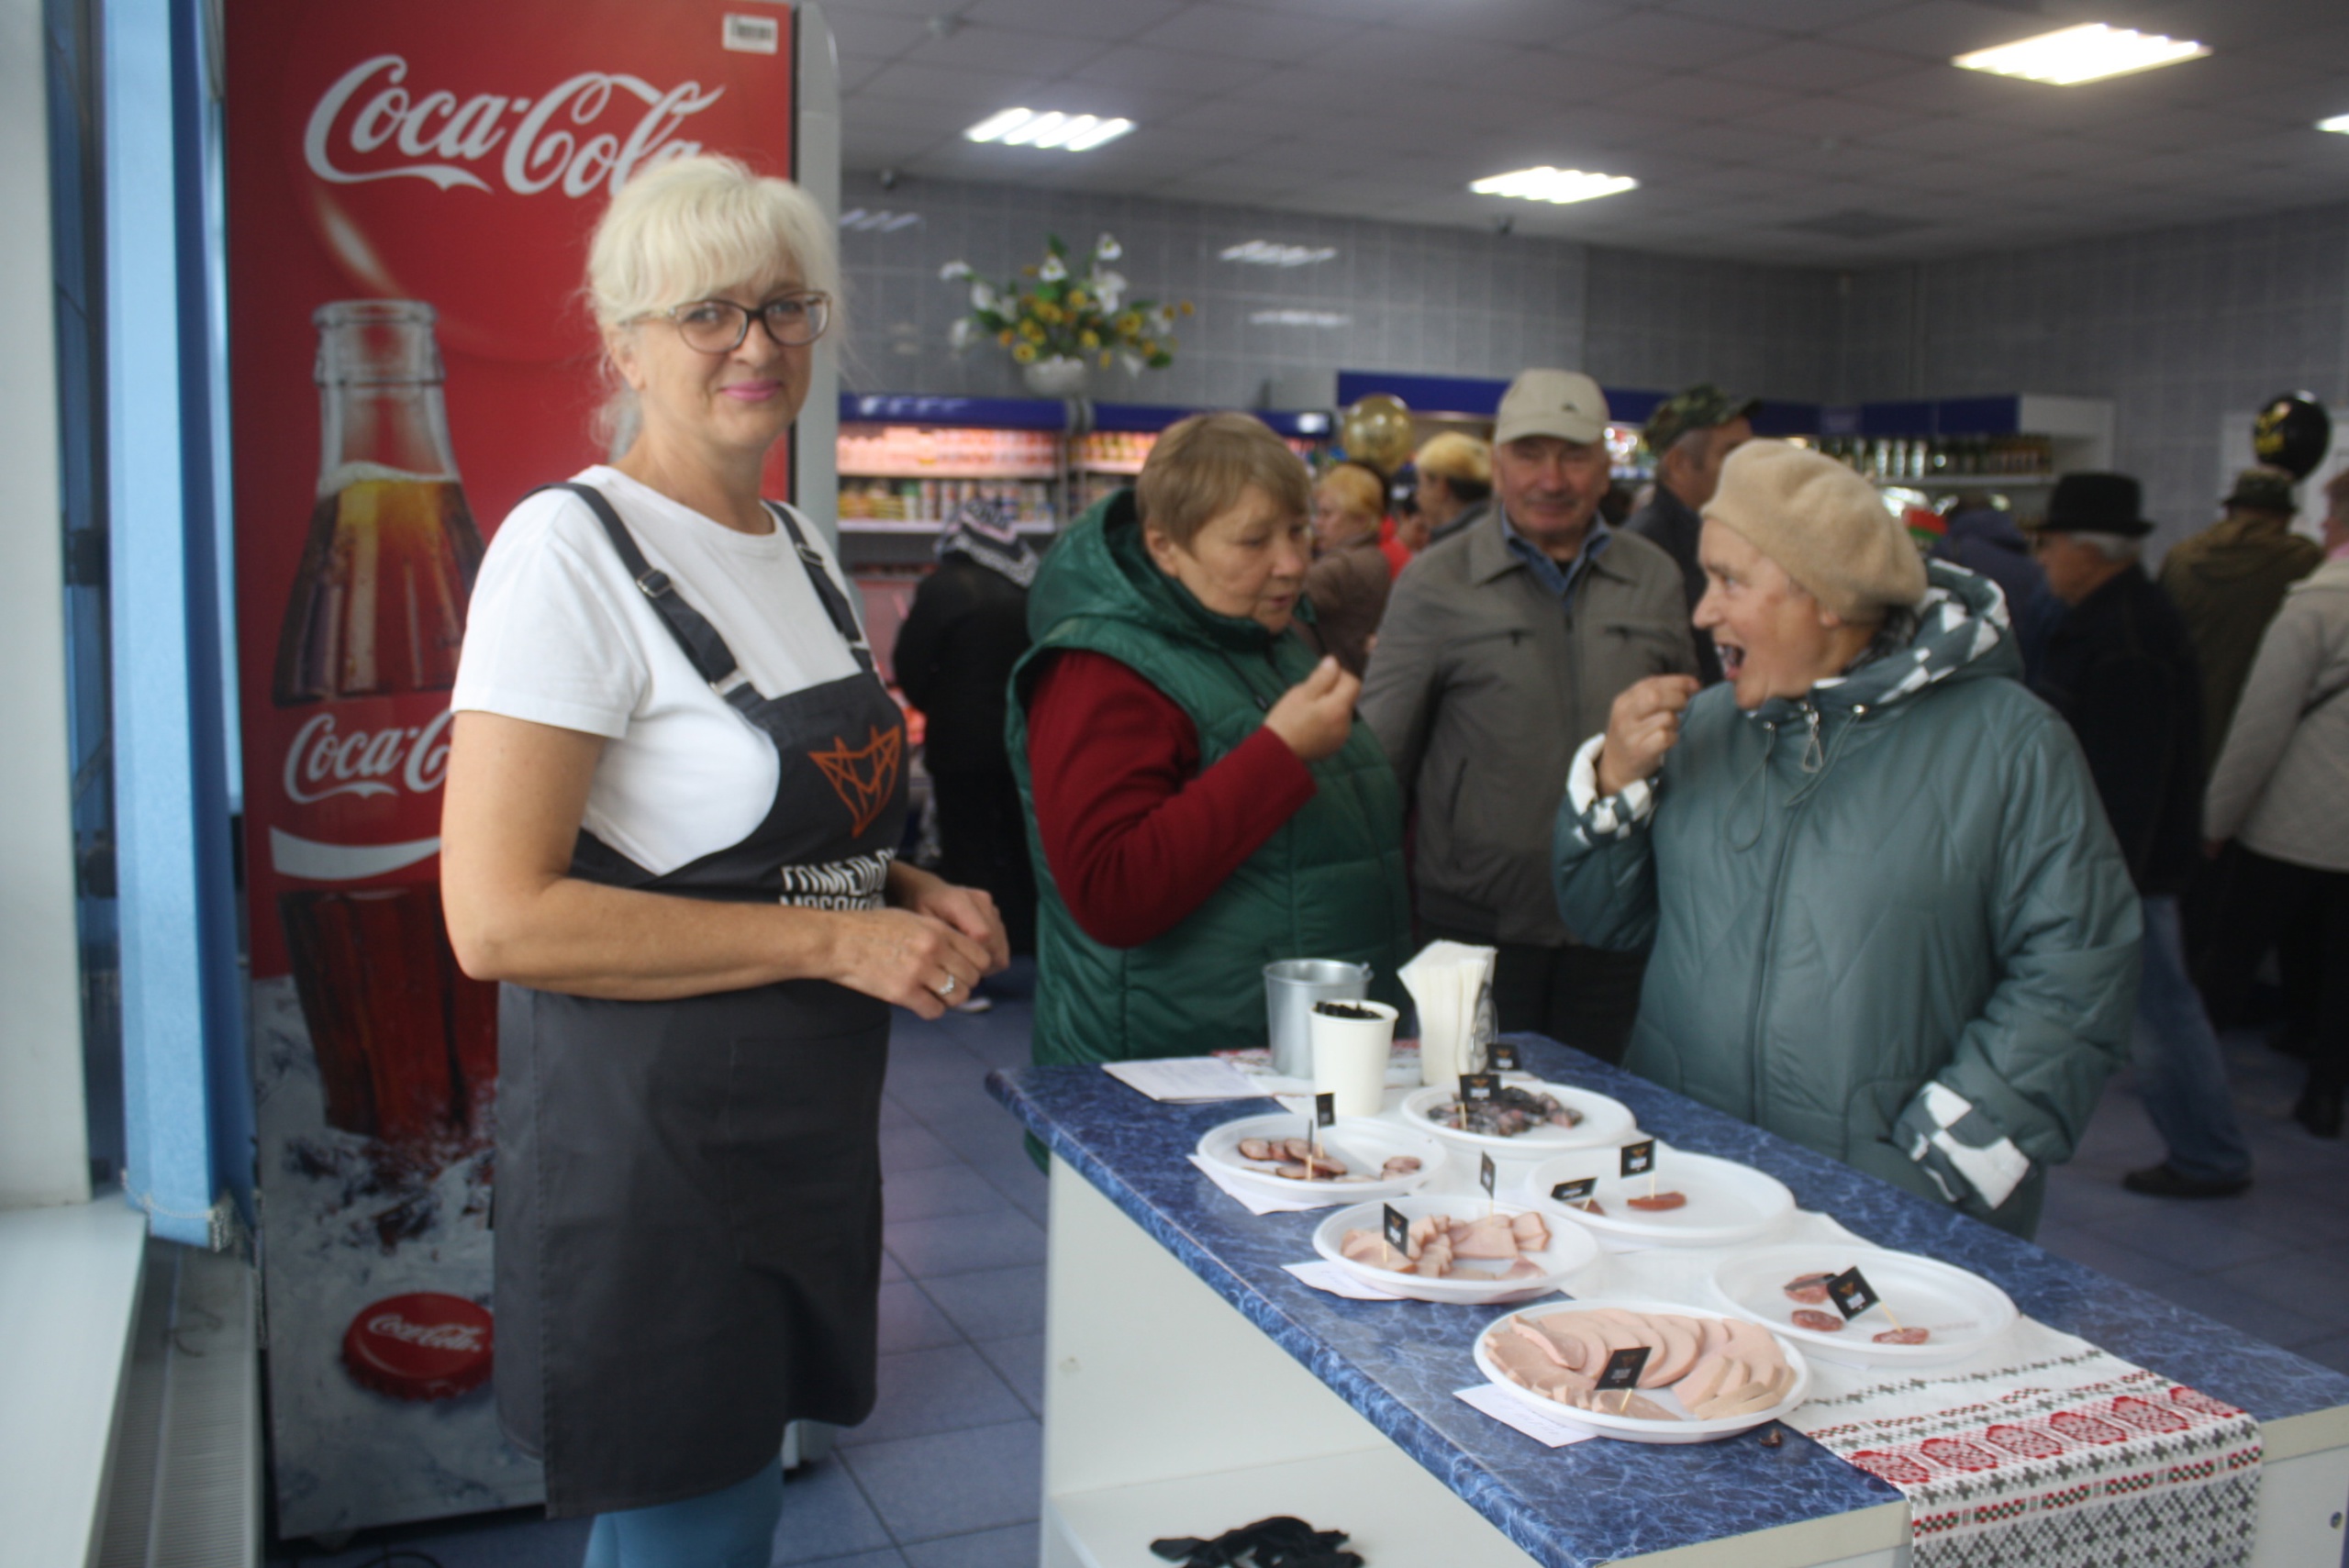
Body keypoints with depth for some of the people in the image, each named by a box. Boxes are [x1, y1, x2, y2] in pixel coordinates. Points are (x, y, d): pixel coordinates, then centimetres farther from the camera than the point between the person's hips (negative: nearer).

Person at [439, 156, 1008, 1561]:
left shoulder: (801, 544, 10)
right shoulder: (574, 549, -16)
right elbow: (499, 919, -22)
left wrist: (915, 897, 2)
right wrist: (835, 939, -21)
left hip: (808, 1123, 8)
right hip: (658, 1138, -8)